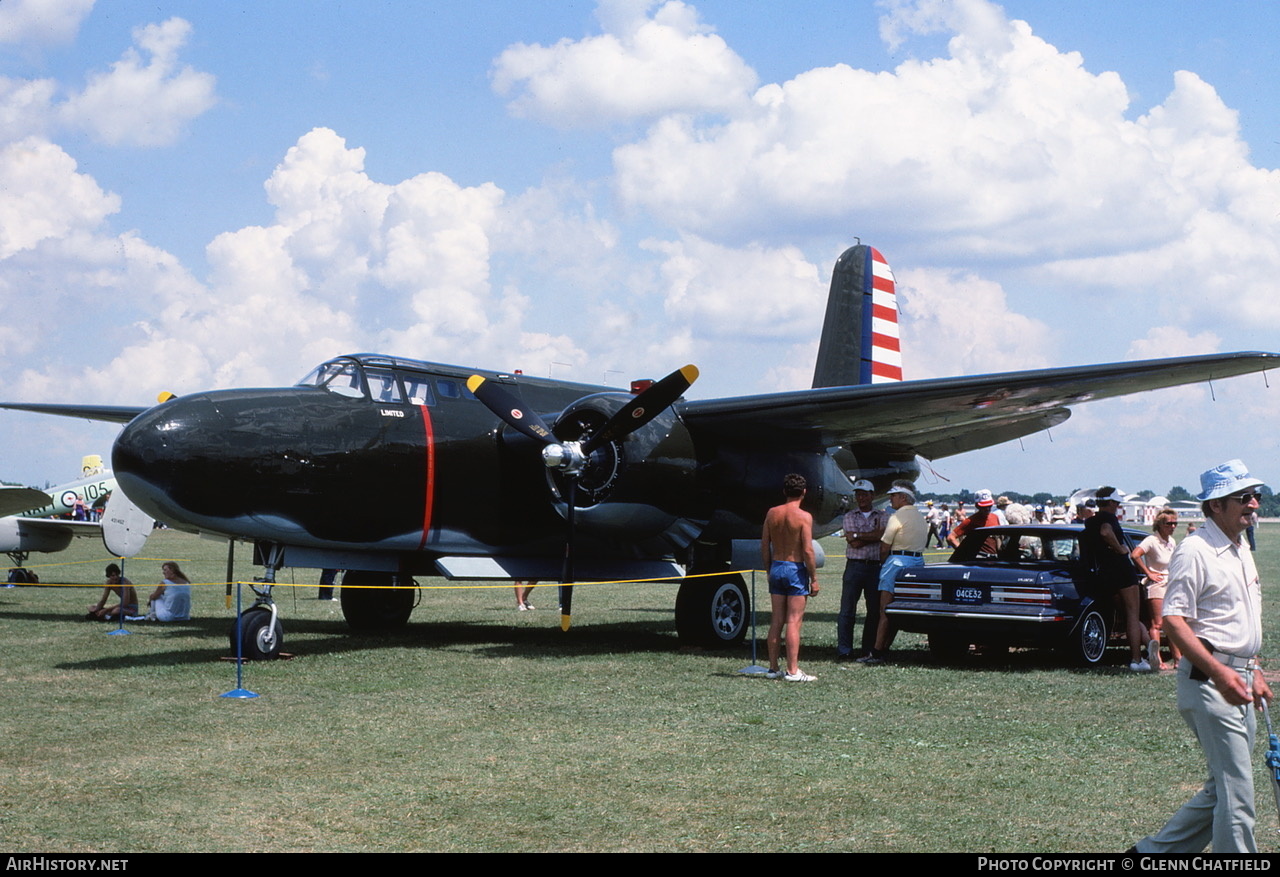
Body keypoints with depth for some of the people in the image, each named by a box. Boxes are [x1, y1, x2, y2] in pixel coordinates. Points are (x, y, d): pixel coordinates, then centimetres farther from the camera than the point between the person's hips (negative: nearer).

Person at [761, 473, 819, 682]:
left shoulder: (772, 513, 4)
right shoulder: (804, 517, -11)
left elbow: (764, 546, 8)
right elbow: (808, 551, -14)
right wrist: (814, 579, -8)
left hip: (776, 568, 5)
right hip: (796, 570, -5)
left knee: (776, 621, 10)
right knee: (793, 622, -4)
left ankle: (773, 668, 15)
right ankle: (792, 671, -4)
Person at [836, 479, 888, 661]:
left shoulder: (882, 515, 11)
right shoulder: (849, 516, 10)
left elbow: (882, 535, -9)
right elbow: (853, 543, -3)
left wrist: (857, 535, -7)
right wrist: (874, 536, -5)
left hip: (875, 567, 1)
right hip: (854, 566, -1)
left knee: (875, 610, 3)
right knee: (847, 610, -4)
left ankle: (869, 650, 10)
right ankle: (844, 651, -1)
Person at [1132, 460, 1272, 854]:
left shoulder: (1241, 548, 16)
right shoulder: (1194, 551, -13)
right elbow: (1173, 620, -20)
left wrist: (1254, 672, 23)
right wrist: (1219, 672, -27)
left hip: (1237, 680, 9)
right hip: (1208, 681, -9)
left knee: (1223, 789, 14)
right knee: (1236, 792, -9)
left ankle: (1156, 850, 24)